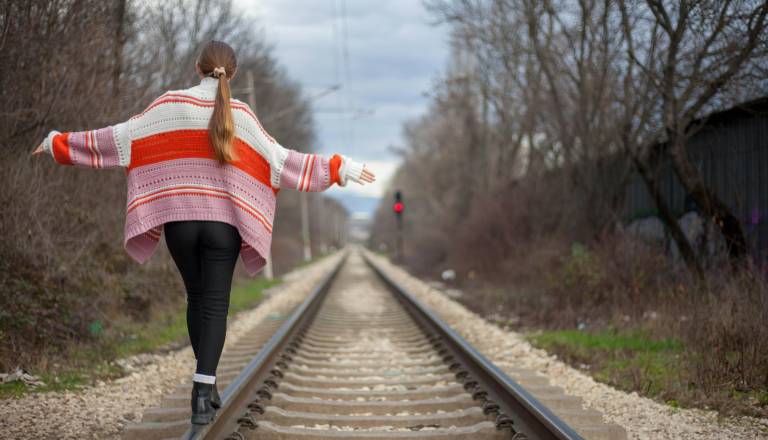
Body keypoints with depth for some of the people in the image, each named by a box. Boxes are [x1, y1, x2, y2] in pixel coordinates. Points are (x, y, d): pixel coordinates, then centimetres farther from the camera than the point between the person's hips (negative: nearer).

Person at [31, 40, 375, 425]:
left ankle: (206, 386, 23)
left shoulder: (171, 104, -2)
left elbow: (121, 136, -1)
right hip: (224, 220, -1)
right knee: (215, 305, 1)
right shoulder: (240, 114, -3)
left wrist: (61, 143, 11)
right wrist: (339, 168, -1)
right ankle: (202, 394, -12)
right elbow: (278, 159, -5)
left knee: (196, 297, 18)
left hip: (179, 218, 2)